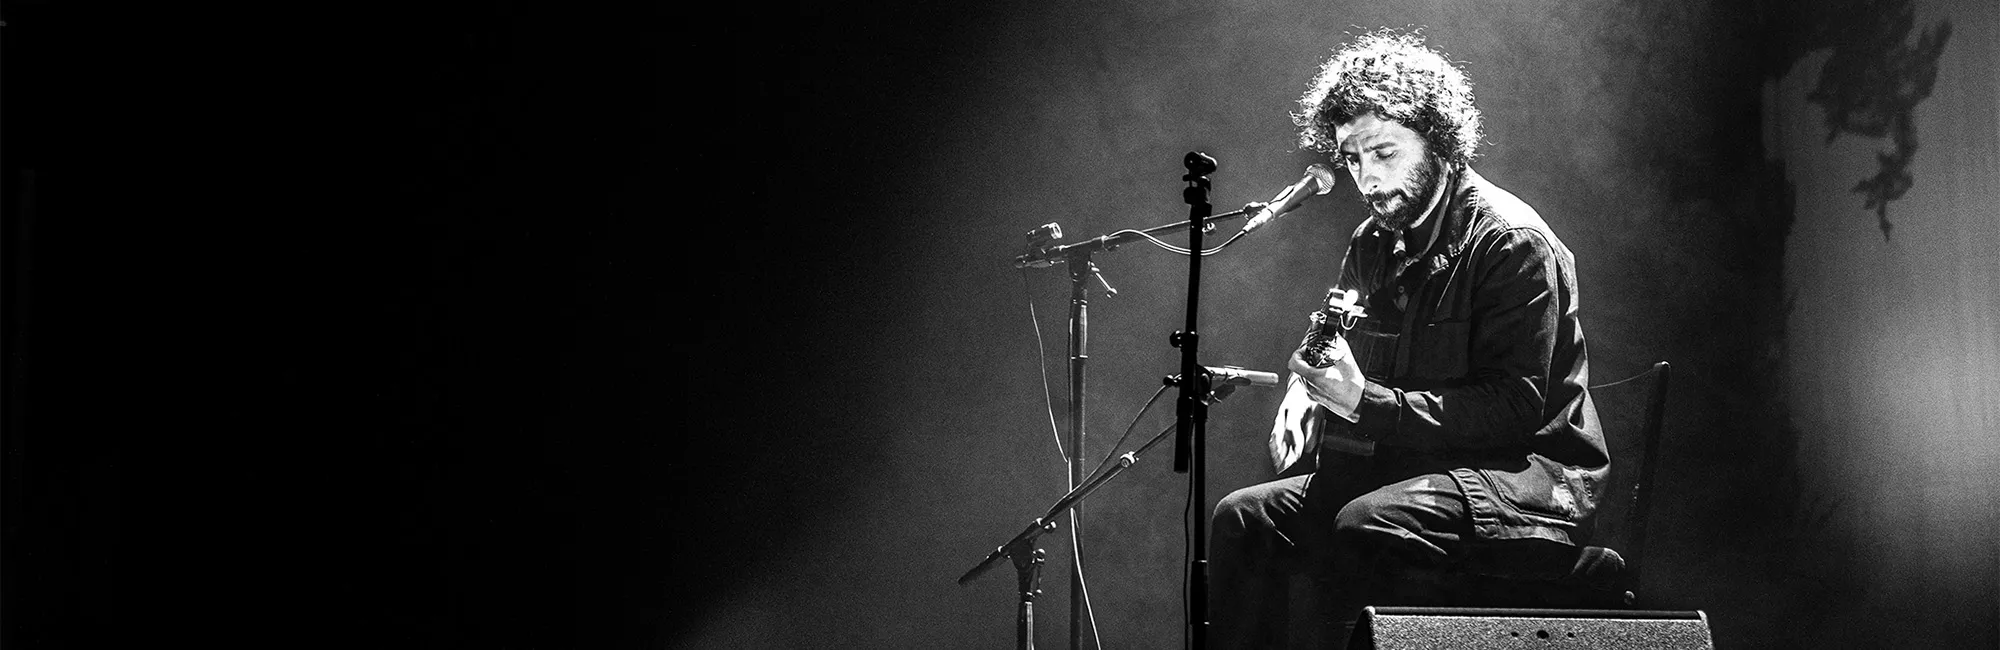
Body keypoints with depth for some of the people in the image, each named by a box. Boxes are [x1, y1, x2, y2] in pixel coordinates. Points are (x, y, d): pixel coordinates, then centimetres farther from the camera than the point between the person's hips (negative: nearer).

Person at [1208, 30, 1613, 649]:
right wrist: (1304, 394, -1)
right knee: (1242, 517, -9)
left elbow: (1515, 407, -20)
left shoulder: (1511, 242, -13)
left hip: (1528, 470, -7)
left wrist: (1367, 402, -27)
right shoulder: (1373, 241, 11)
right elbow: (1339, 360, 25)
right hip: (1410, 461, 8)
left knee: (1367, 525, -35)